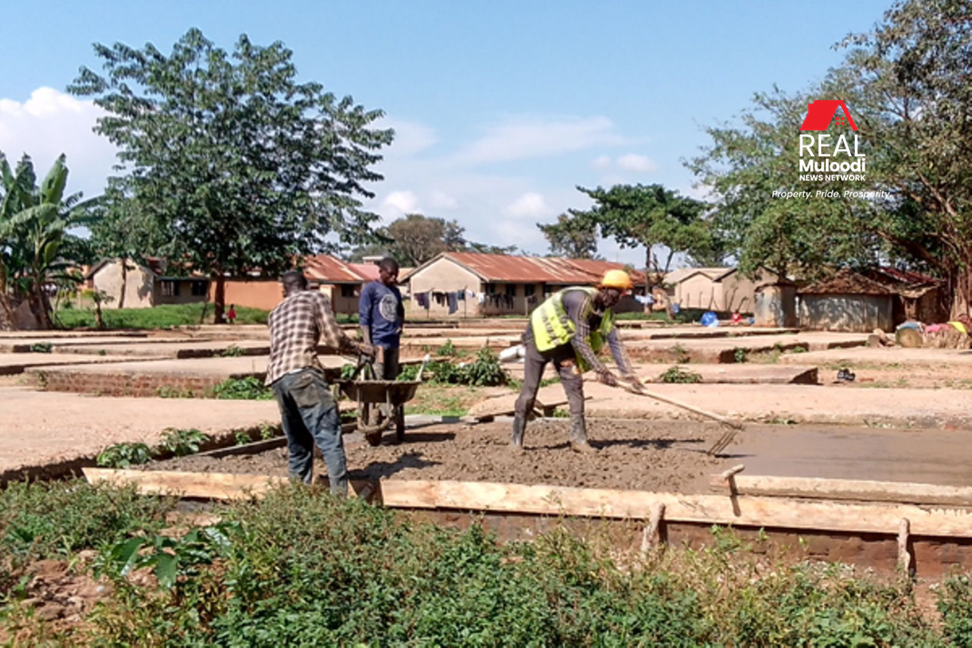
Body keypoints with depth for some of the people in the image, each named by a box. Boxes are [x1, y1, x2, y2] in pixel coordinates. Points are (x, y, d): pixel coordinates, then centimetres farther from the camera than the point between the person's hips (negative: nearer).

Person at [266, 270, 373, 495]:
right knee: (329, 435, -12)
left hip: (276, 377, 6)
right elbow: (334, 339, 5)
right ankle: (342, 494, -23)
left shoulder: (275, 313, 31)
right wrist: (359, 347, 22)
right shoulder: (316, 297, 15)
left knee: (298, 444, 15)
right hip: (302, 372, -6)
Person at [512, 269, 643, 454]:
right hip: (539, 337, -7)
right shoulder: (581, 300, -31)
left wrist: (628, 374, -15)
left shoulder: (606, 311, -5)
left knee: (574, 385, -5)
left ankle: (578, 439, -2)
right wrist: (600, 370, -33)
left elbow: (615, 342, -6)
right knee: (530, 390, -5)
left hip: (562, 343, 7)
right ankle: (516, 438, 8)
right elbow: (579, 340, -33)